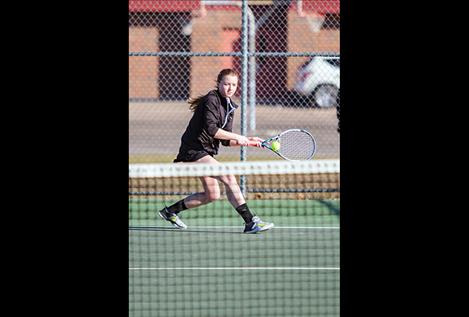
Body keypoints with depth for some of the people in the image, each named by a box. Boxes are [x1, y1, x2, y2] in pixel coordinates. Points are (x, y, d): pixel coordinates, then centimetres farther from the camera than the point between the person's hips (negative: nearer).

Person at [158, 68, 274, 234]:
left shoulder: (228, 106, 12)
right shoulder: (211, 100, -14)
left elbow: (227, 141, 11)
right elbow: (211, 130, -25)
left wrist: (249, 141, -2)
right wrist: (237, 137, -19)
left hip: (205, 152, 10)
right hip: (194, 150, -10)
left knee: (212, 195, 13)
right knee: (228, 177, -22)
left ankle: (170, 211, 28)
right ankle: (250, 222, -25)